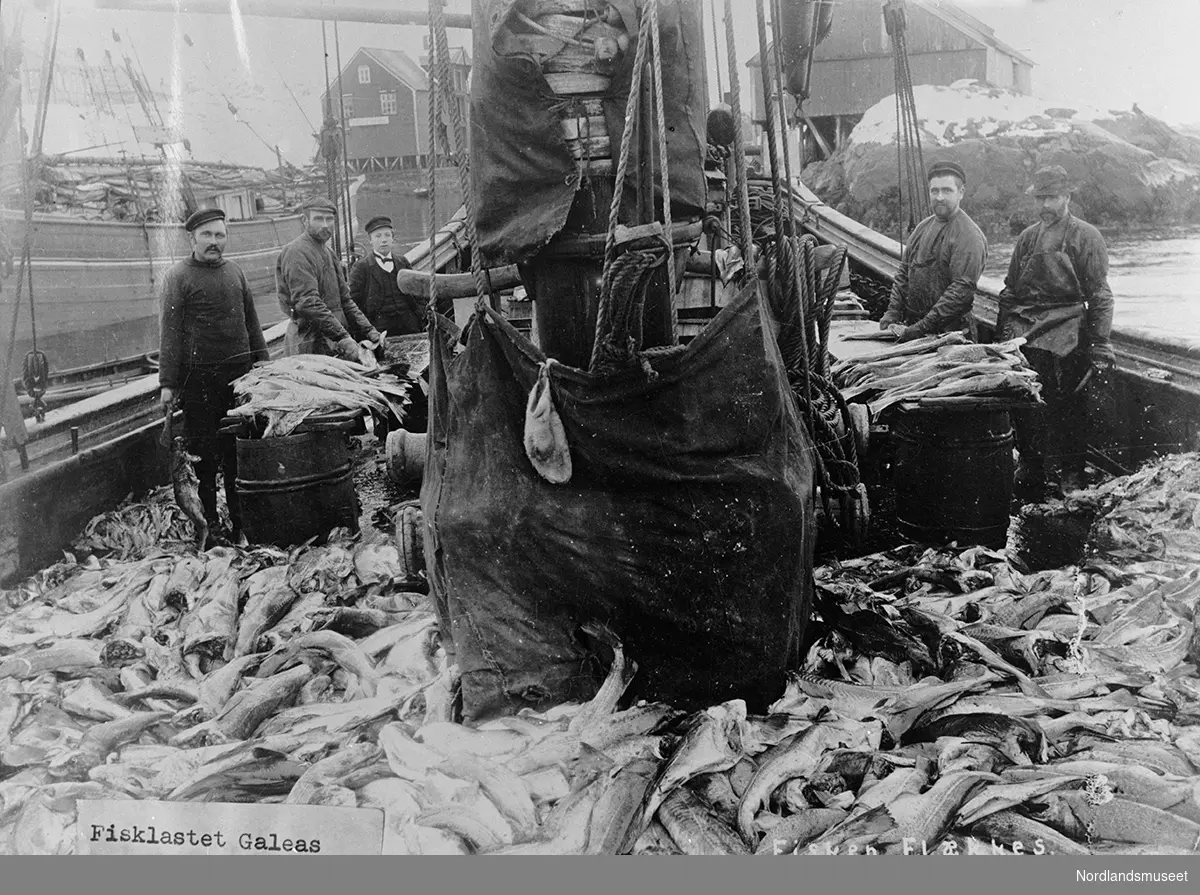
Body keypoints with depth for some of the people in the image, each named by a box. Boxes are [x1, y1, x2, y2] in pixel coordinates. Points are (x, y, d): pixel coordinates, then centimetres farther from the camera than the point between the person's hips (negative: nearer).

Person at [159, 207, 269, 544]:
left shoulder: (235, 272, 13)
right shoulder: (178, 277, -1)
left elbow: (251, 322, 19)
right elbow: (170, 332, -5)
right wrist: (167, 383, -10)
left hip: (240, 373, 4)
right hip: (199, 376, -4)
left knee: (239, 452, 8)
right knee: (204, 453, 1)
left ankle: (241, 520, 18)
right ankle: (209, 523, 11)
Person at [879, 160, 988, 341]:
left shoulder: (969, 236, -12)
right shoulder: (923, 227, 12)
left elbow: (962, 290, -20)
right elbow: (904, 273, 16)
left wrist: (920, 329, -24)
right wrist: (893, 312, 0)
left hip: (948, 332, -6)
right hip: (911, 326, 6)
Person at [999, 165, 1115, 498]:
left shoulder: (1086, 238, 1)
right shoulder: (1028, 238, 16)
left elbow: (1099, 296, -3)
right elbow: (1009, 292, 21)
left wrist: (1099, 346, -9)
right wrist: (1001, 336, 15)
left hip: (1065, 336, -4)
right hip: (1023, 334, 4)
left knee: (1067, 408, -3)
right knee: (1023, 406, 4)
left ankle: (1070, 476, 10)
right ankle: (1030, 468, 19)